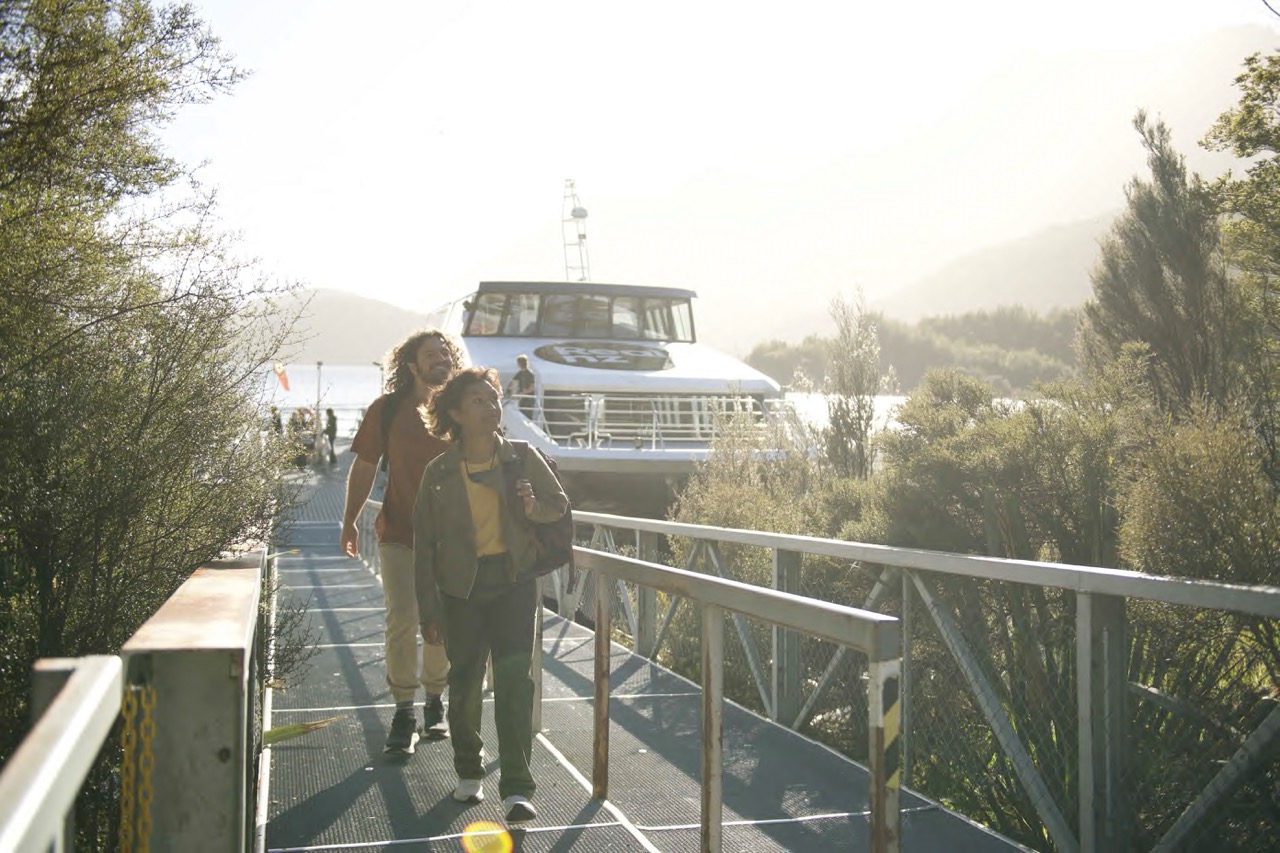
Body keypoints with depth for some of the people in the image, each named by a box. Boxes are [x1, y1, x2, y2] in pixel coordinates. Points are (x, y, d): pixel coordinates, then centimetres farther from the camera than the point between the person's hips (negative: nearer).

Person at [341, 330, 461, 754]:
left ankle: (435, 703, 27)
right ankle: (403, 713, 2)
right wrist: (349, 522, 6)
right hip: (398, 533, -1)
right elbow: (364, 468, 5)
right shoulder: (387, 410, -2)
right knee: (402, 619, -9)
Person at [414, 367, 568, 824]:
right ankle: (469, 773, 31)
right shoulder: (439, 472, -2)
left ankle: (516, 790, -7)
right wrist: (429, 607, 0)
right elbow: (424, 543, 2)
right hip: (461, 585, 1)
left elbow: (560, 504, 11)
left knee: (514, 680, -9)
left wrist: (534, 507, -13)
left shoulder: (523, 459, -1)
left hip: (513, 579, 0)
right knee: (465, 682, 9)